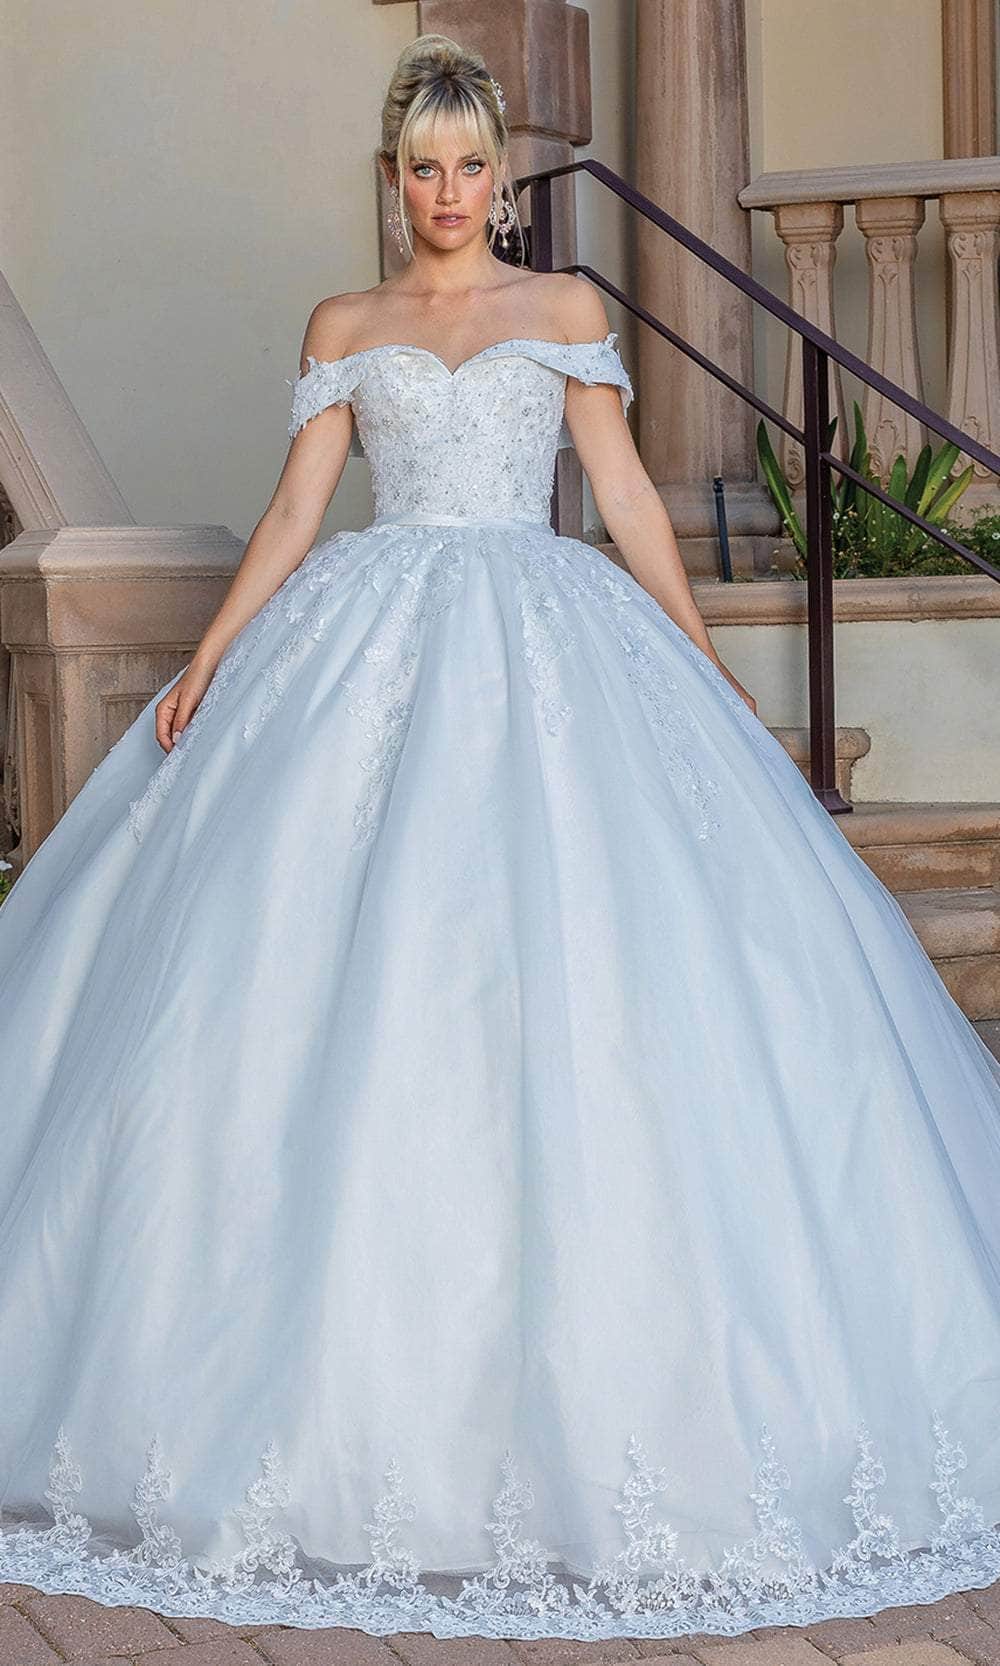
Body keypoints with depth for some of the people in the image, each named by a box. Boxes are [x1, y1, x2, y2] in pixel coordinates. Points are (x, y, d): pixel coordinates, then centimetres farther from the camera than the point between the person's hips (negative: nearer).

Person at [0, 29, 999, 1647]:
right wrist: (205, 661, -2)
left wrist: (710, 670, 3)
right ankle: (344, 1378, 2)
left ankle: (584, 1372, 1)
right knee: (340, 971, -7)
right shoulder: (344, 327, 14)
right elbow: (295, 507, 9)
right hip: (368, 646, 1)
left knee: (574, 971, -9)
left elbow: (629, 497, 9)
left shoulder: (568, 308, 12)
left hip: (545, 640, 0)